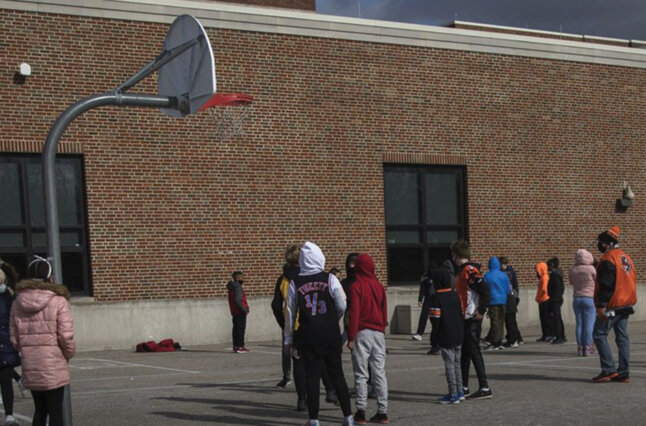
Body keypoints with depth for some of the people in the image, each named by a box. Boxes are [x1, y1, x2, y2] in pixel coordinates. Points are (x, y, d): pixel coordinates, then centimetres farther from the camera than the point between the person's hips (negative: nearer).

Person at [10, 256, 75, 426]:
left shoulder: (18, 303, 5)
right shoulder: (58, 301, -11)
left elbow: (14, 338, 6)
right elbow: (66, 336, -15)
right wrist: (69, 354, 3)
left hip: (30, 367, 5)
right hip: (53, 367, -5)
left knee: (39, 410, 16)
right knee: (55, 411, 4)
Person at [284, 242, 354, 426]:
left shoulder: (295, 283, -1)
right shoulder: (330, 279, -4)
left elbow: (290, 312, 2)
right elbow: (342, 306, -5)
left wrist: (288, 339, 10)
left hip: (308, 337, 0)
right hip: (331, 335, 0)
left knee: (312, 376, 5)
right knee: (337, 375, 9)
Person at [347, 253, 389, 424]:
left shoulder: (356, 287, -7)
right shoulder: (379, 286, 7)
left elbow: (354, 313, -11)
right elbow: (384, 311, 11)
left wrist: (351, 337, -8)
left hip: (362, 333, -4)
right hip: (378, 333, 4)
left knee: (361, 374, 0)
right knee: (379, 373, 6)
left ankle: (361, 412, -1)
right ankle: (382, 411, 6)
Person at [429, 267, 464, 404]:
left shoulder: (435, 298, -14)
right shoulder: (455, 295, 8)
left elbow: (435, 320, -16)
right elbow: (461, 314, 12)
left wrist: (433, 337, -5)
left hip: (445, 337, -7)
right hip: (459, 336, 7)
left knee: (449, 365, -3)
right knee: (457, 363, 16)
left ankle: (453, 395, -1)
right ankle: (459, 392, 21)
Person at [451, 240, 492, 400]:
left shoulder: (469, 270, -15)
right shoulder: (462, 270, 16)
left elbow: (485, 291, -23)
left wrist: (481, 312, -20)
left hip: (472, 319, -10)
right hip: (464, 319, 10)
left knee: (474, 352, -8)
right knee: (464, 353, 15)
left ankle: (485, 388, -7)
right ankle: (464, 387, 23)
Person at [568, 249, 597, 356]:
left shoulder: (572, 270, 2)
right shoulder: (591, 269, -11)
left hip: (576, 298, 4)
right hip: (589, 298, -4)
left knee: (579, 324, 6)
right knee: (589, 324, -2)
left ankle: (580, 347, 6)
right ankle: (587, 348, -4)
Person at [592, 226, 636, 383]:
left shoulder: (608, 259, -14)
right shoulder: (626, 258, 15)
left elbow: (606, 284, -20)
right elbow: (631, 281, 21)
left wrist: (601, 305, -19)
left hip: (612, 306, -9)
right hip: (626, 305, 9)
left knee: (599, 334, -3)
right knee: (622, 336, 9)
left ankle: (608, 369, -8)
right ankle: (623, 373, 9)